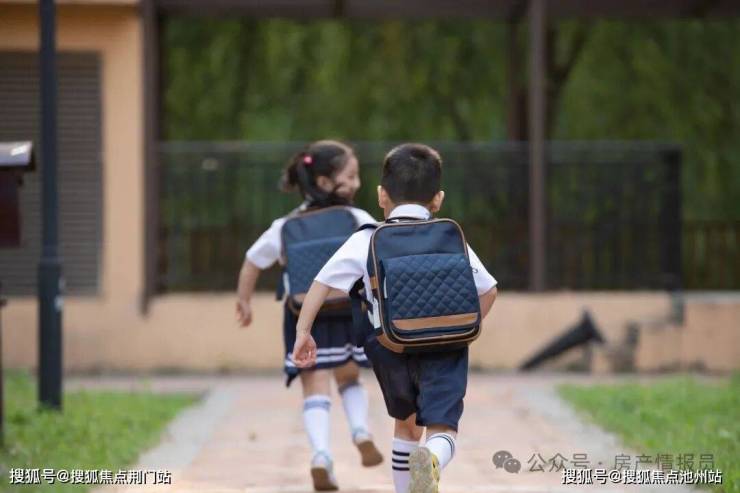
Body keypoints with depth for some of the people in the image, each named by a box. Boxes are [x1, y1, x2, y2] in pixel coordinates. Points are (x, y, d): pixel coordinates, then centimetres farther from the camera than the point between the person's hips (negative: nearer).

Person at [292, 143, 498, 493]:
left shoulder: (365, 241, 7)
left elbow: (322, 283, 3)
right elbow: (488, 290, 14)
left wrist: (303, 330, 7)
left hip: (390, 348, 1)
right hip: (444, 346, -1)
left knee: (406, 423, 24)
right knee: (441, 428, -9)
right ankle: (431, 461, -43)